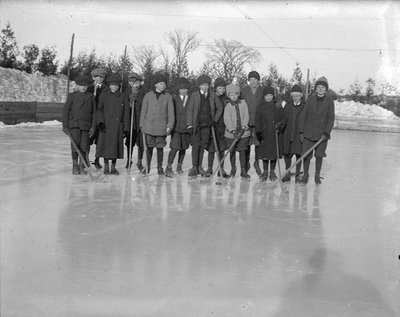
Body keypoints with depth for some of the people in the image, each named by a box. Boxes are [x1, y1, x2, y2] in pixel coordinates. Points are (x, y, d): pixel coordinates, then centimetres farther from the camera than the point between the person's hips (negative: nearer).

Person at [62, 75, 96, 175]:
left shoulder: (91, 97, 10)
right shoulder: (72, 96, 6)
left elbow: (94, 112, 9)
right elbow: (65, 110, 5)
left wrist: (93, 126, 1)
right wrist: (65, 125, -1)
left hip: (86, 125, 1)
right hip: (74, 124, -1)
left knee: (84, 146, -2)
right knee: (75, 144, -10)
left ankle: (82, 166, 10)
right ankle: (75, 165, 3)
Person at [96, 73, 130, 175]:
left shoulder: (123, 97, 5)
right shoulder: (104, 96, 6)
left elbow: (126, 113, 5)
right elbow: (99, 110, 5)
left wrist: (126, 128, 1)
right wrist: (100, 122, -12)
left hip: (118, 126, 0)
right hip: (105, 125, 0)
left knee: (116, 145, 2)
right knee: (105, 145, -1)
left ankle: (113, 167, 14)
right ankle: (106, 166, 13)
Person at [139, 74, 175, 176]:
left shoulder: (168, 97, 5)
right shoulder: (148, 95, 7)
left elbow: (171, 113, 4)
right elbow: (143, 111, 10)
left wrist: (170, 126, -4)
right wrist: (141, 124, 6)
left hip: (161, 127, -1)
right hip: (149, 125, 1)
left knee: (160, 147, 1)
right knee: (149, 147, 5)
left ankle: (160, 168, 12)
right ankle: (147, 167, 19)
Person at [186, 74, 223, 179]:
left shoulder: (213, 96, 7)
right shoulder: (194, 95, 1)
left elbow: (220, 108, 16)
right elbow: (189, 110, -1)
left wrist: (215, 120, 7)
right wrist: (189, 125, -8)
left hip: (207, 124, 2)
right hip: (196, 124, -2)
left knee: (203, 145, 3)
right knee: (195, 145, -6)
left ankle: (199, 166, 16)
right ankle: (194, 168, -1)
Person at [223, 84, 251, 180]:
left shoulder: (243, 103, 4)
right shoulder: (228, 106, -1)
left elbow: (246, 116, 2)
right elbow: (227, 119, -8)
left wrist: (243, 128, -9)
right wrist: (233, 131, -18)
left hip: (243, 132, 0)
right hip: (231, 133, 0)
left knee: (242, 151, -1)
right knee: (232, 152, 5)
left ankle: (243, 171, 5)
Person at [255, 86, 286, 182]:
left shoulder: (277, 106, 4)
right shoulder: (261, 106, 3)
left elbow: (282, 118, 6)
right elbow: (257, 120, 2)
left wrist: (280, 125, -12)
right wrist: (258, 132, -6)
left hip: (275, 133, 1)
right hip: (264, 133, 0)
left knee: (274, 152, 5)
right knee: (264, 152, 5)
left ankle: (272, 172, 19)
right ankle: (265, 172, 18)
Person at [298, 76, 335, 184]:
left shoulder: (329, 101, -3)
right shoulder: (310, 99, -1)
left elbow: (331, 119, -3)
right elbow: (303, 115, 2)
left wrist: (326, 133, -11)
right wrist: (301, 131, -1)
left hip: (322, 133, 0)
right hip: (309, 132, 0)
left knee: (319, 155, 6)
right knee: (307, 155, 1)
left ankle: (317, 175, 21)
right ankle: (305, 175, 17)